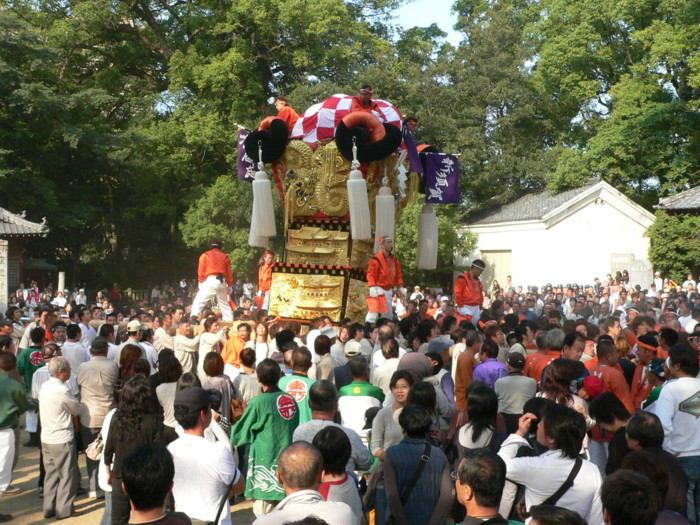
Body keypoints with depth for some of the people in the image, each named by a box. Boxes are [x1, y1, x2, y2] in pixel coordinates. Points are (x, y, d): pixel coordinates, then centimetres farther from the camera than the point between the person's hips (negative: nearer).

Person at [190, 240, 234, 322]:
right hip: (222, 281, 4)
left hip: (210, 280, -3)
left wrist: (201, 283, 8)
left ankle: (194, 317, -23)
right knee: (225, 304, 17)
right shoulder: (225, 257, 16)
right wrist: (230, 285, 21)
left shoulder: (205, 255, 9)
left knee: (198, 301, -3)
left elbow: (201, 271, 3)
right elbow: (229, 272, 15)